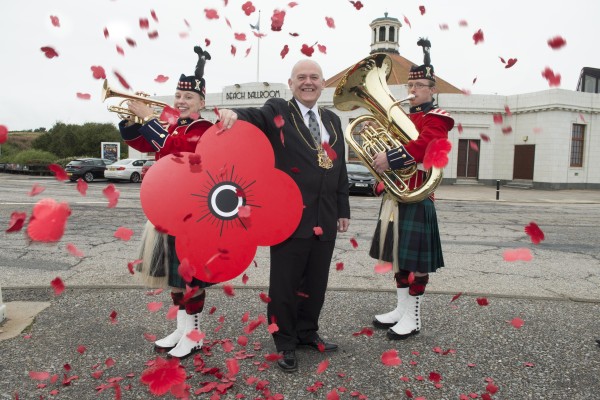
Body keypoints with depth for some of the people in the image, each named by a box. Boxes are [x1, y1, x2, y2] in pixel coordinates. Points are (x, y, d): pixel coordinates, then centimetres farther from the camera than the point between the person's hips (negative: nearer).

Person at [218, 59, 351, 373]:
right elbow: (253, 116, -22)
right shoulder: (277, 111, 0)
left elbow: (340, 168, 16)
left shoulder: (333, 120, 15)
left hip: (325, 219, 5)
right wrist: (233, 113, -45)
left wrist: (343, 210, 14)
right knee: (285, 284, 6)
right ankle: (285, 343, 23)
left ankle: (307, 332, 35)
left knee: (316, 282, 15)